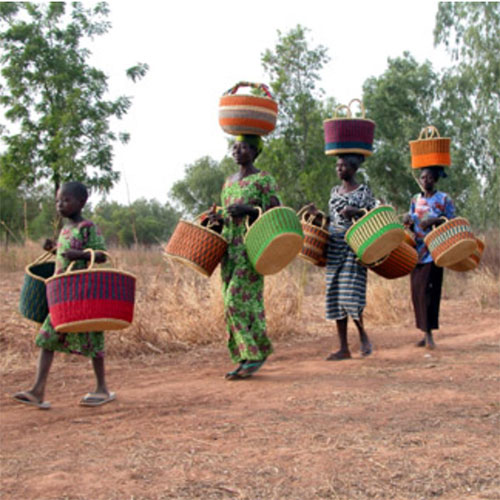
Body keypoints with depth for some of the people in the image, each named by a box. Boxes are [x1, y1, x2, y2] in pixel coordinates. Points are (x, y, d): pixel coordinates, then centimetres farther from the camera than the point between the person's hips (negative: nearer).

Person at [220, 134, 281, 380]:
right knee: (233, 302, 5)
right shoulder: (229, 182, 18)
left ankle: (257, 352, 0)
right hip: (230, 248, 8)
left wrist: (248, 209, -21)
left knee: (240, 300, -14)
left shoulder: (264, 180, -4)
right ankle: (245, 359, 10)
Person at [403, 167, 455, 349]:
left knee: (427, 289, -13)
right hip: (418, 251, 5)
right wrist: (408, 221, -4)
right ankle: (425, 333, 13)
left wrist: (435, 221, -18)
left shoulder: (444, 199, 0)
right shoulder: (415, 200, 13)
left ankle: (429, 333, -11)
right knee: (416, 291, 4)